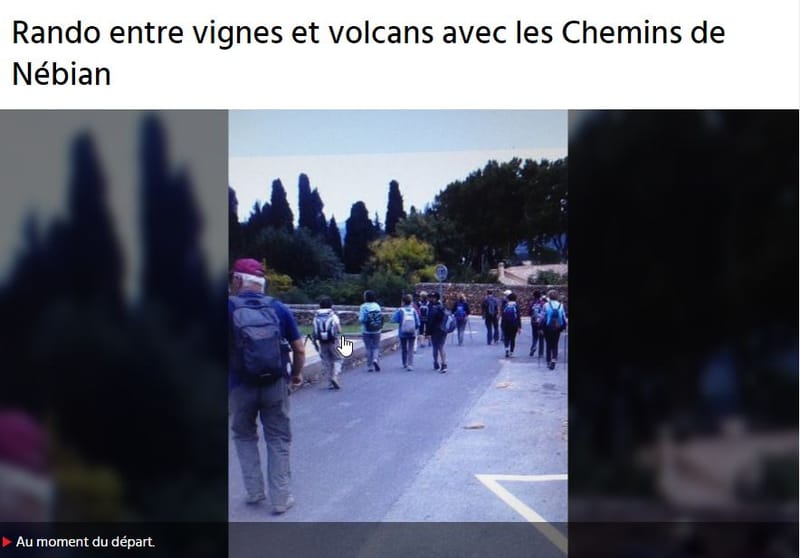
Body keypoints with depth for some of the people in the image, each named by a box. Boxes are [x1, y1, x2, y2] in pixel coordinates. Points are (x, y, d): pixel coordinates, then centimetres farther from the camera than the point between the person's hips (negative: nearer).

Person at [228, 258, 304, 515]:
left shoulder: (230, 307, -7)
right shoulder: (278, 308, 0)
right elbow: (299, 350, 2)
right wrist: (297, 374, 19)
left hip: (241, 386, -1)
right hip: (276, 384, 1)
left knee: (244, 436, 21)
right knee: (278, 440, 12)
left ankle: (254, 491, 22)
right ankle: (281, 498, 13)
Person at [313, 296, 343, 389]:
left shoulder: (316, 317, 2)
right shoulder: (333, 316, -8)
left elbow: (315, 331, 2)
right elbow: (339, 330, -7)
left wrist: (315, 341, 10)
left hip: (322, 342, 3)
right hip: (333, 342, -3)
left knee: (326, 362, 10)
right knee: (337, 359, 10)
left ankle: (330, 383, 12)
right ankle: (335, 377, -12)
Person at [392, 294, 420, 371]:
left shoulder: (400, 310, -9)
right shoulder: (413, 310, -4)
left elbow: (394, 320, -12)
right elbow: (417, 323, -4)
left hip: (402, 333, 0)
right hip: (412, 333, 0)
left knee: (404, 349, 15)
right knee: (410, 350, 2)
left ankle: (405, 364, 27)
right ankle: (410, 365, -10)